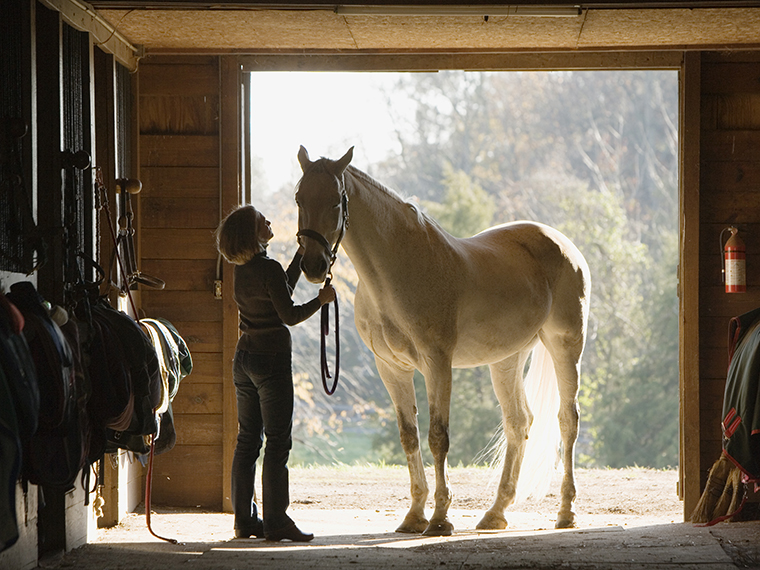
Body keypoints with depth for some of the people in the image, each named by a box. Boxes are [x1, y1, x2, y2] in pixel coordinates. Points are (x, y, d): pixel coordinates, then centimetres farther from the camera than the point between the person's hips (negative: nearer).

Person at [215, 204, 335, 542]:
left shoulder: (242, 270, 8)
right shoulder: (269, 269, -17)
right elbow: (289, 316, -15)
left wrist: (301, 255, 23)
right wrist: (321, 300, -1)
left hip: (244, 359, 8)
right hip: (271, 361, -8)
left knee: (247, 440, 11)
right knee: (277, 441, -3)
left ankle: (244, 519, 14)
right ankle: (276, 522, -3)